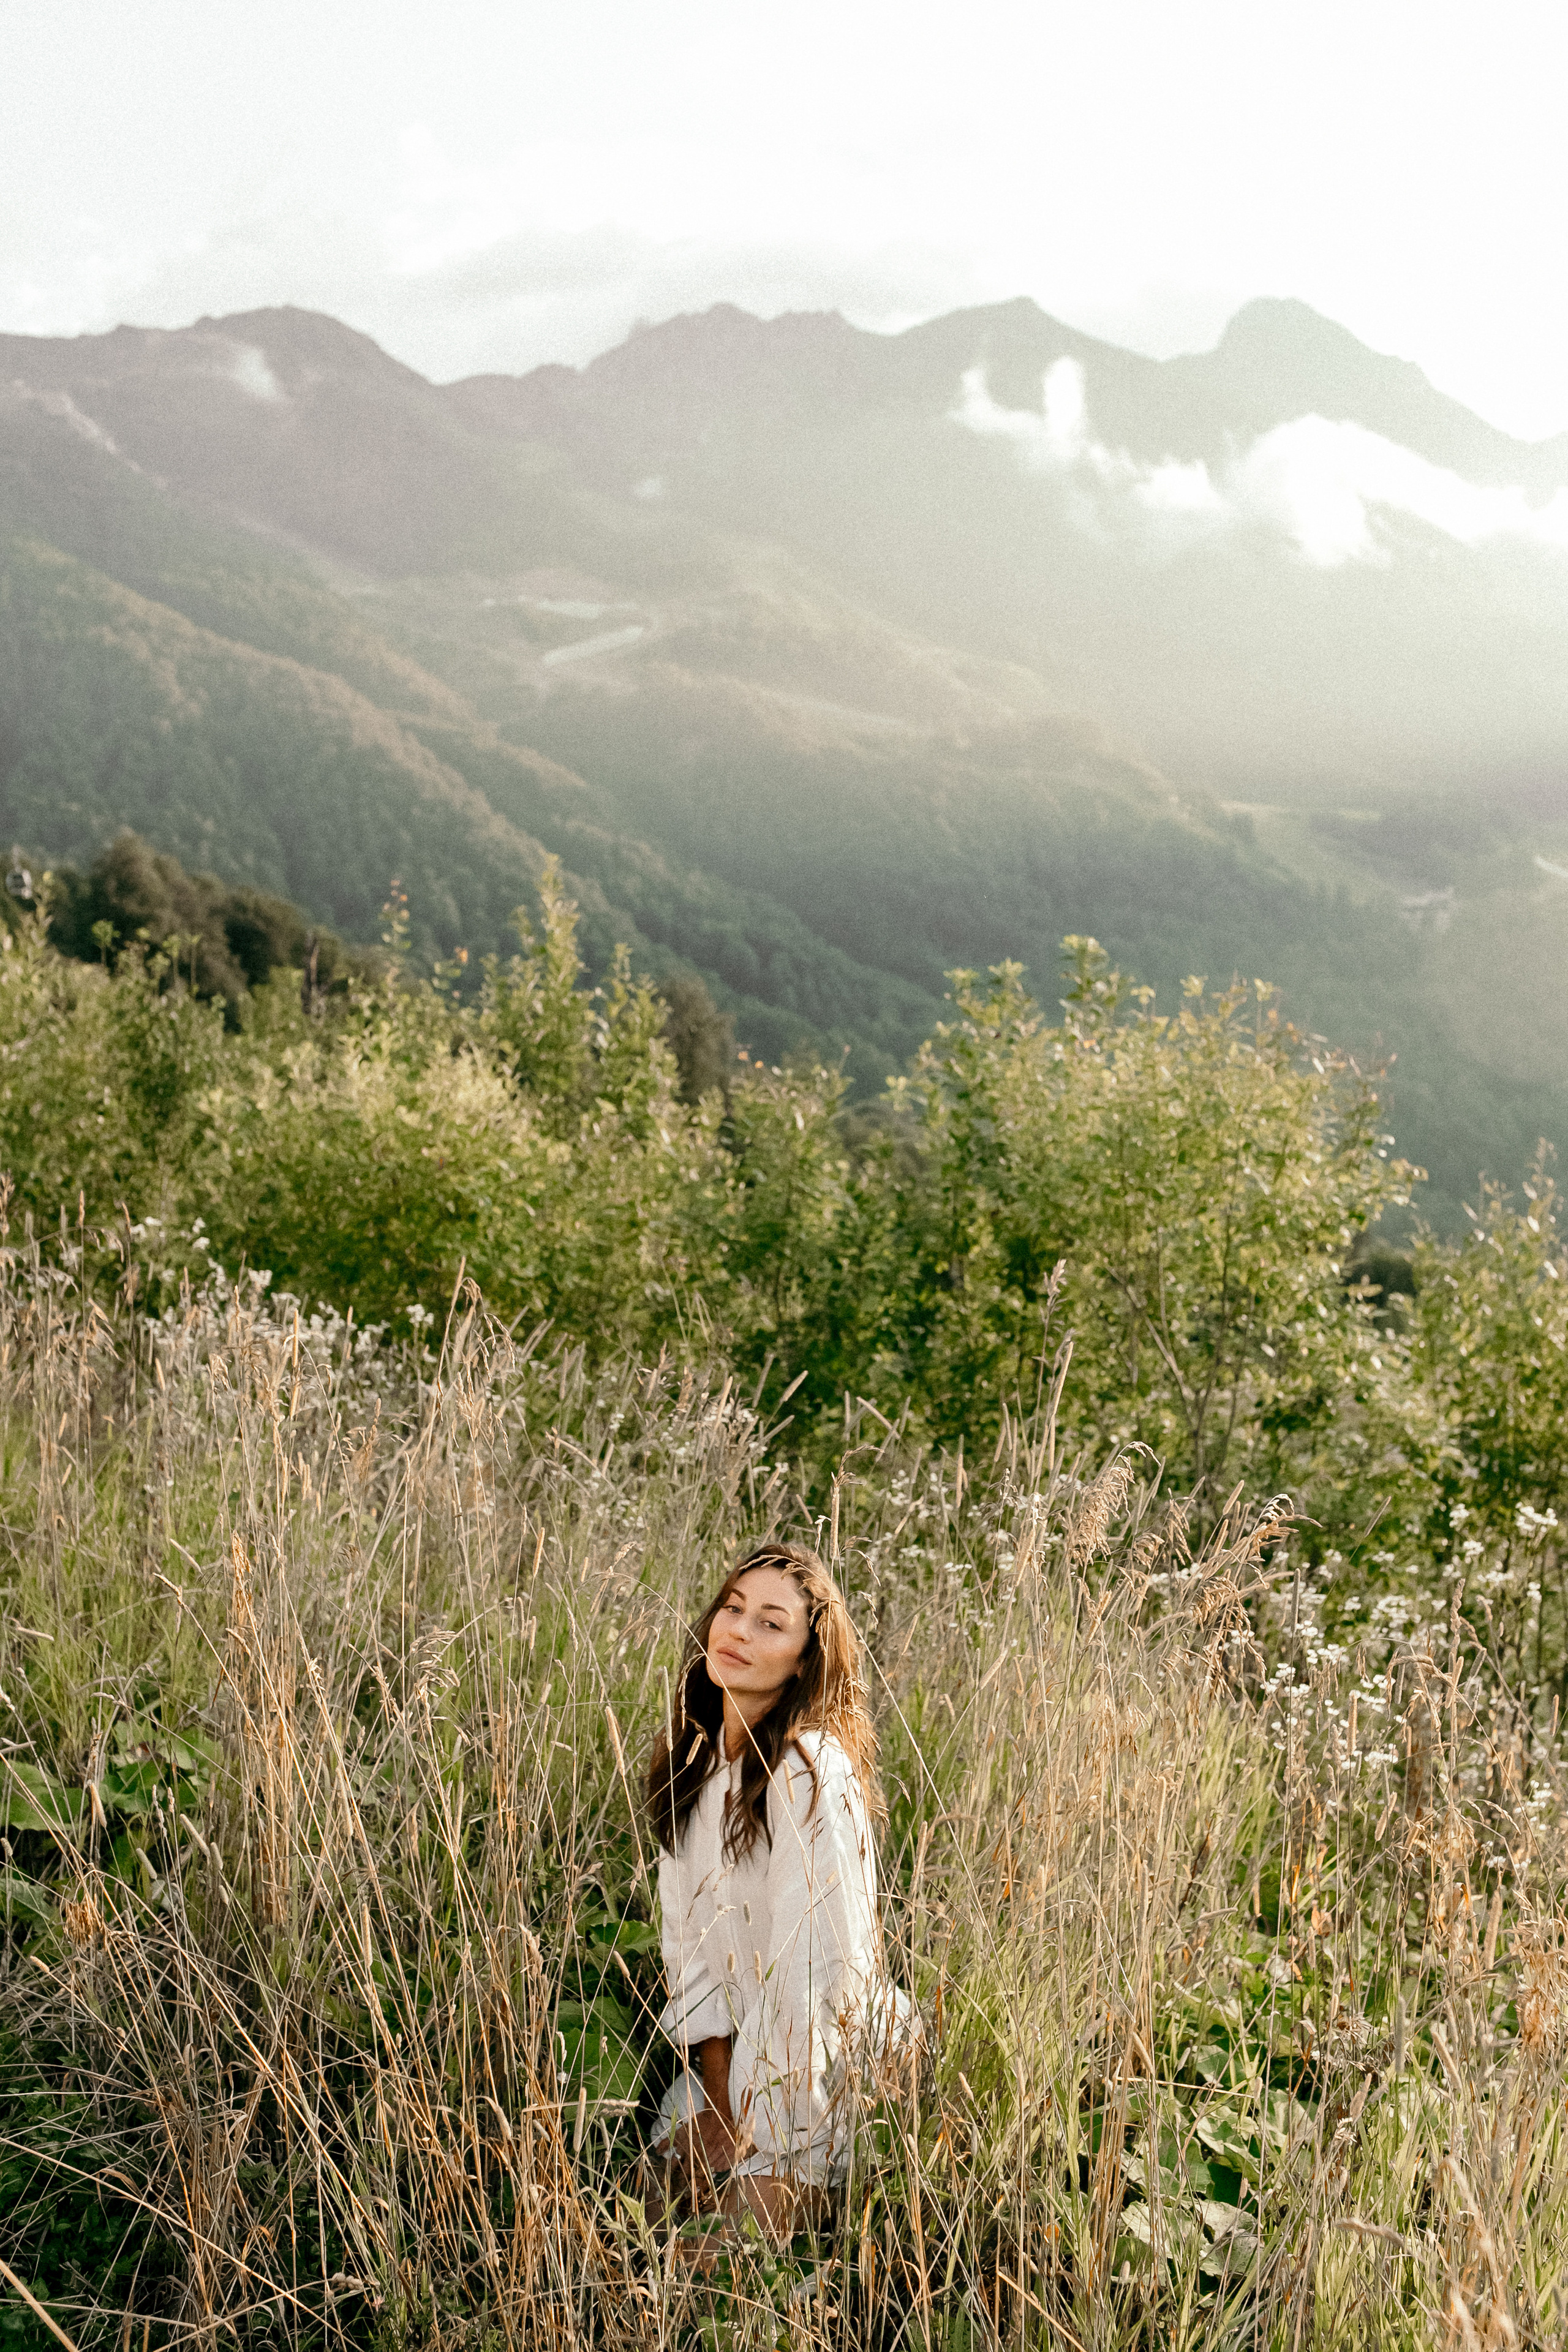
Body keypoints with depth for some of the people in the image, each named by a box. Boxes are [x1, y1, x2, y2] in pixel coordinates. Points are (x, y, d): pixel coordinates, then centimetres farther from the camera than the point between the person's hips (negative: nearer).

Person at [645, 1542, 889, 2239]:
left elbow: (811, 1975, -24)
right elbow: (686, 1928, -2)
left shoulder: (812, 1776, -26)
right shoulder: (694, 1751, -2)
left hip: (808, 2072, -6)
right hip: (725, 2049, 7)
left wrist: (763, 2142, -19)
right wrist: (718, 2105, -9)